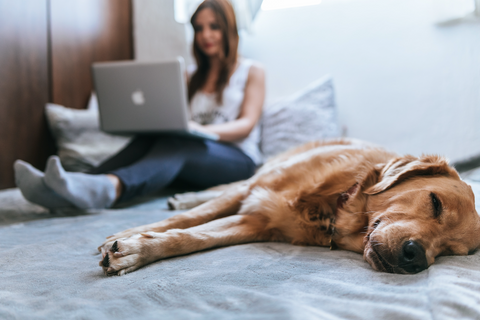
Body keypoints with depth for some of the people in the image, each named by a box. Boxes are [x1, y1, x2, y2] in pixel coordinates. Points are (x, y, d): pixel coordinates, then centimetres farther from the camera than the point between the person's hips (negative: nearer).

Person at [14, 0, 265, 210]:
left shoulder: (251, 72, 12)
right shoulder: (192, 77, 25)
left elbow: (247, 124, -3)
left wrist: (204, 130, -23)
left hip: (236, 159, -4)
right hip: (194, 160, 4)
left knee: (177, 144, -36)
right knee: (148, 139, -28)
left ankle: (109, 188, -64)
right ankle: (66, 191, -49)